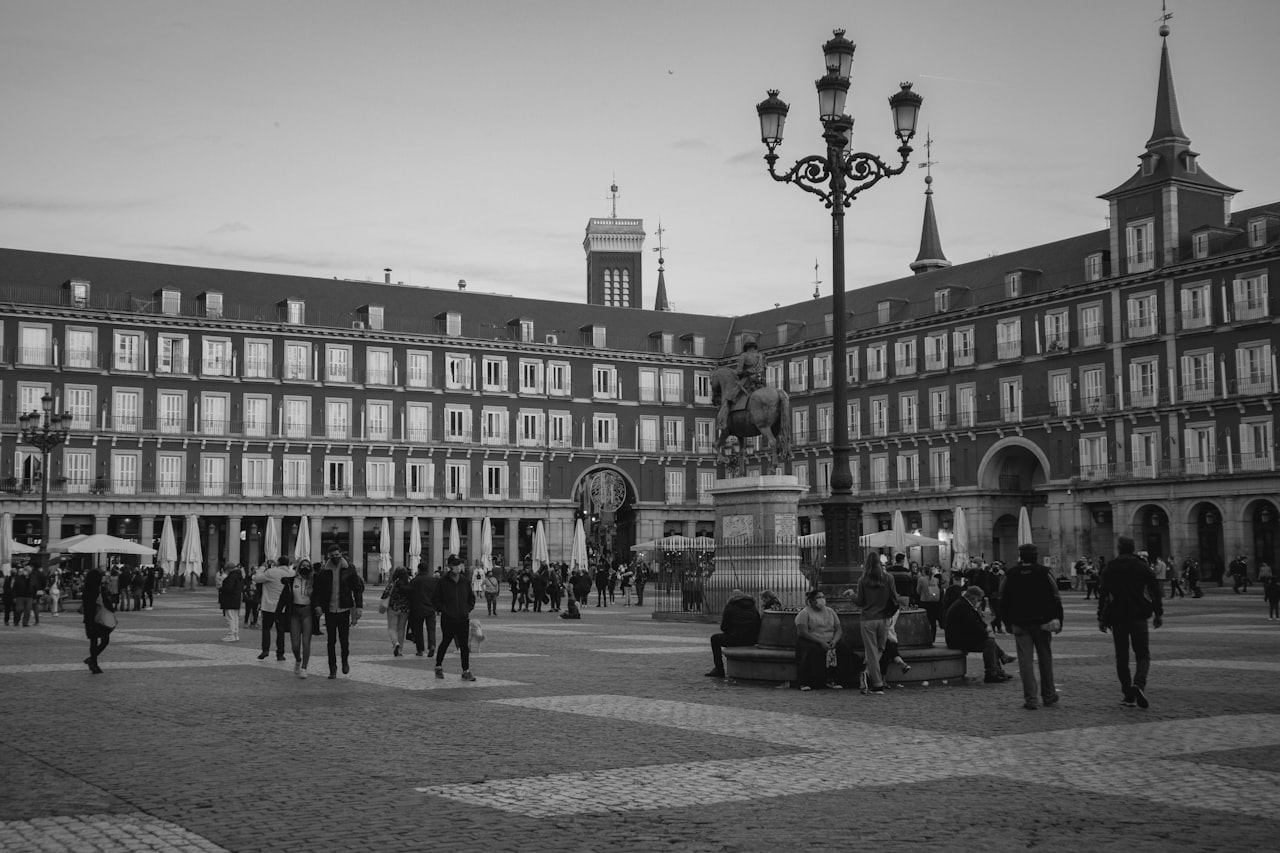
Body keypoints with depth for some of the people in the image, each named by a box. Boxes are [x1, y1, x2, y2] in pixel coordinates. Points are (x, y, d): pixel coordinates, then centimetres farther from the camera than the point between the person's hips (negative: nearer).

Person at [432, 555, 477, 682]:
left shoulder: (465, 582, 7)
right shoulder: (442, 582, -4)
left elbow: (471, 598, 19)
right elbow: (437, 600, -1)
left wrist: (468, 609, 7)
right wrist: (444, 610, -11)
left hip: (463, 619, 3)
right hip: (448, 620, -3)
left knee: (464, 646, 2)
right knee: (445, 642, 10)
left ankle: (466, 671, 7)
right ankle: (438, 667, 29)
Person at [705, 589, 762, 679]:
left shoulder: (730, 607, 2)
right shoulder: (753, 607, 16)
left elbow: (723, 627, 0)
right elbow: (758, 626, 12)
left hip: (735, 639, -5)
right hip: (751, 641, 5)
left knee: (715, 638, 21)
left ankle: (719, 670, 17)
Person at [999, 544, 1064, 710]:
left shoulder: (1010, 574, 1)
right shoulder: (1045, 573, -3)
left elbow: (1003, 601, 4)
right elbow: (1056, 599, -3)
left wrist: (1009, 622, 12)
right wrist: (1058, 621, 1)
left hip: (1020, 624, 0)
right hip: (1042, 623, 0)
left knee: (1025, 660, 0)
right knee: (1045, 659, 13)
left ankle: (1031, 699, -5)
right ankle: (1048, 696, 21)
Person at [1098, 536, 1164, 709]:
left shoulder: (1110, 568, 3)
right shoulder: (1143, 567, 3)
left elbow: (1103, 595, 1)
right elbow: (1155, 591, 1)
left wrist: (1101, 618, 5)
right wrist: (1159, 613, 8)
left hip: (1117, 617, 0)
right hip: (1139, 617, 0)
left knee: (1122, 657, 8)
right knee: (1143, 655, 5)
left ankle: (1128, 695, 6)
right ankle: (1139, 684, -22)